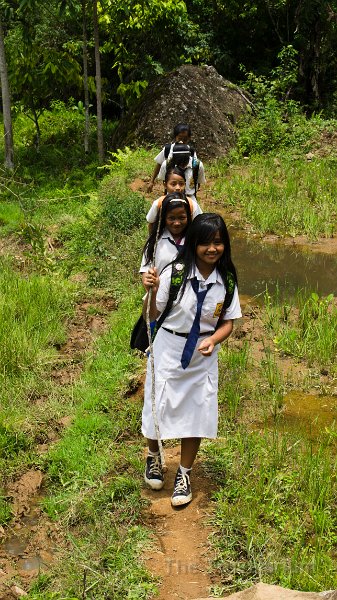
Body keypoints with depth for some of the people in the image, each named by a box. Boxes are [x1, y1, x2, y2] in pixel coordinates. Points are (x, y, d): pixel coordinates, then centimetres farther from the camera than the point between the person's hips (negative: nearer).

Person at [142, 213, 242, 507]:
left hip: (203, 357, 2)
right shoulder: (174, 273, -18)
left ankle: (184, 474, 35)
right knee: (159, 409, 11)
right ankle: (154, 455, 45)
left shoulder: (227, 281, -9)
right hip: (168, 352, -2)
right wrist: (152, 292, -31)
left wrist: (213, 340, -20)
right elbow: (152, 317, -12)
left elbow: (228, 323, 0)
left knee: (196, 414, 12)